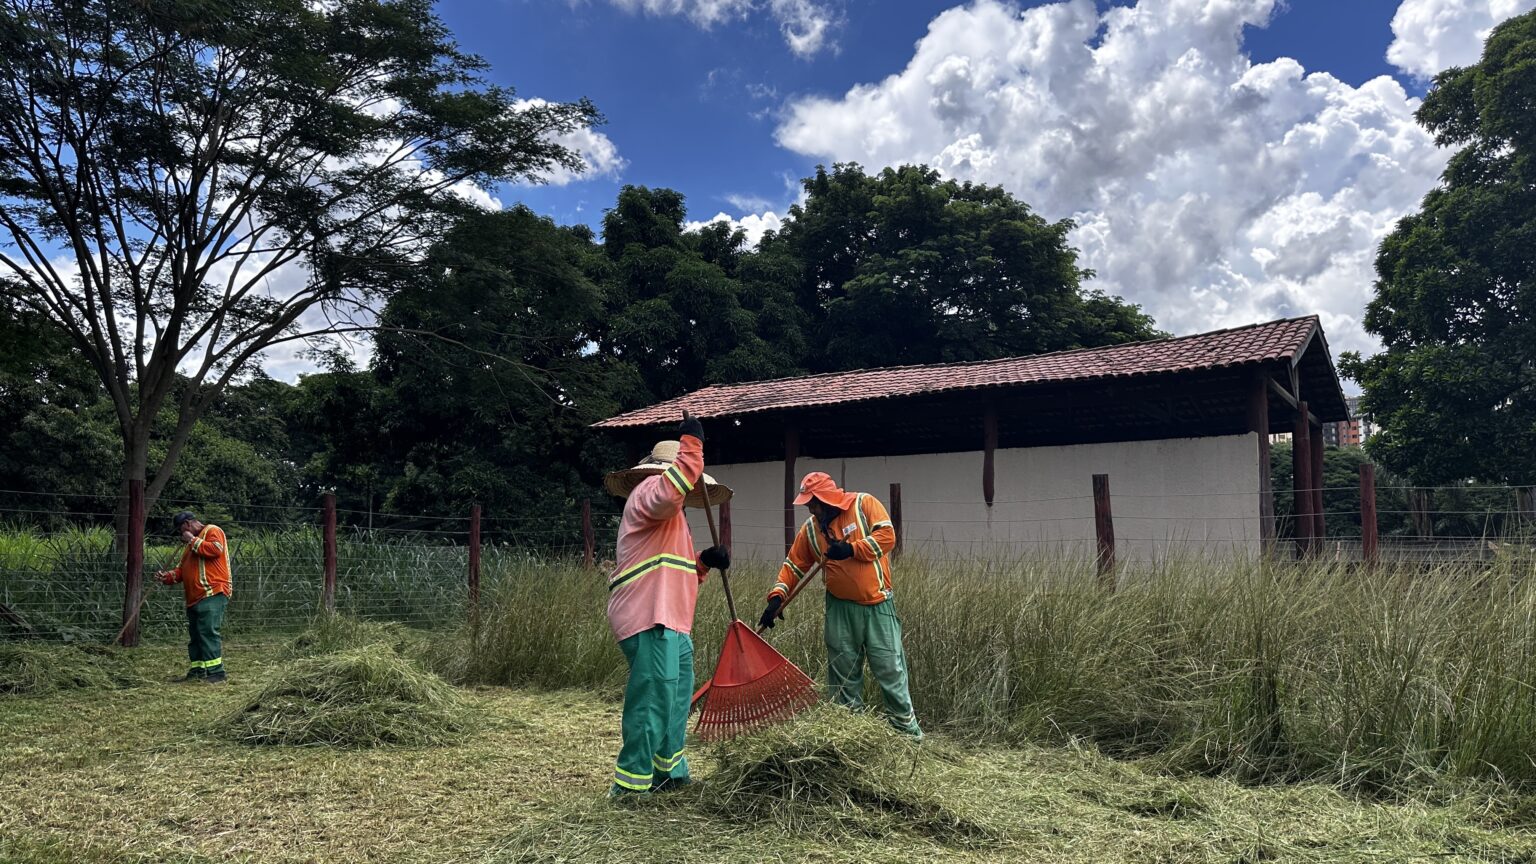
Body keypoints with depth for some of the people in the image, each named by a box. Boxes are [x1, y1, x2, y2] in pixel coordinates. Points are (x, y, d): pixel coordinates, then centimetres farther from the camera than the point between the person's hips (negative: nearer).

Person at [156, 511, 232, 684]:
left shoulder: (212, 531, 0)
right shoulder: (191, 545, 29)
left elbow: (216, 549, -20)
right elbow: (183, 568, 28)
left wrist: (193, 541, -8)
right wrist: (169, 576, 9)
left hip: (212, 594, -10)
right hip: (195, 598, 10)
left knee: (208, 632, -16)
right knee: (195, 636, 11)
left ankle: (215, 673, -17)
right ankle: (197, 672, 17)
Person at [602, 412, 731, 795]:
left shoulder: (670, 516, 27)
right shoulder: (650, 491, -5)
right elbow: (672, 489, -32)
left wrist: (704, 562, 12)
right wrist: (691, 442, -27)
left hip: (671, 623, 11)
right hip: (650, 621, -11)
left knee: (676, 699, 17)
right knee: (653, 701, -9)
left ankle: (669, 773, 28)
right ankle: (631, 784, -1)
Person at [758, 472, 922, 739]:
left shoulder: (864, 504, -6)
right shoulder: (811, 529, 6)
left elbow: (887, 536, -15)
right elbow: (793, 565, 7)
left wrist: (851, 549, -21)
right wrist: (777, 597, -5)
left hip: (877, 605, -4)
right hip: (840, 609, 4)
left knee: (890, 667, 0)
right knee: (843, 672, 8)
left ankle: (907, 728, 13)